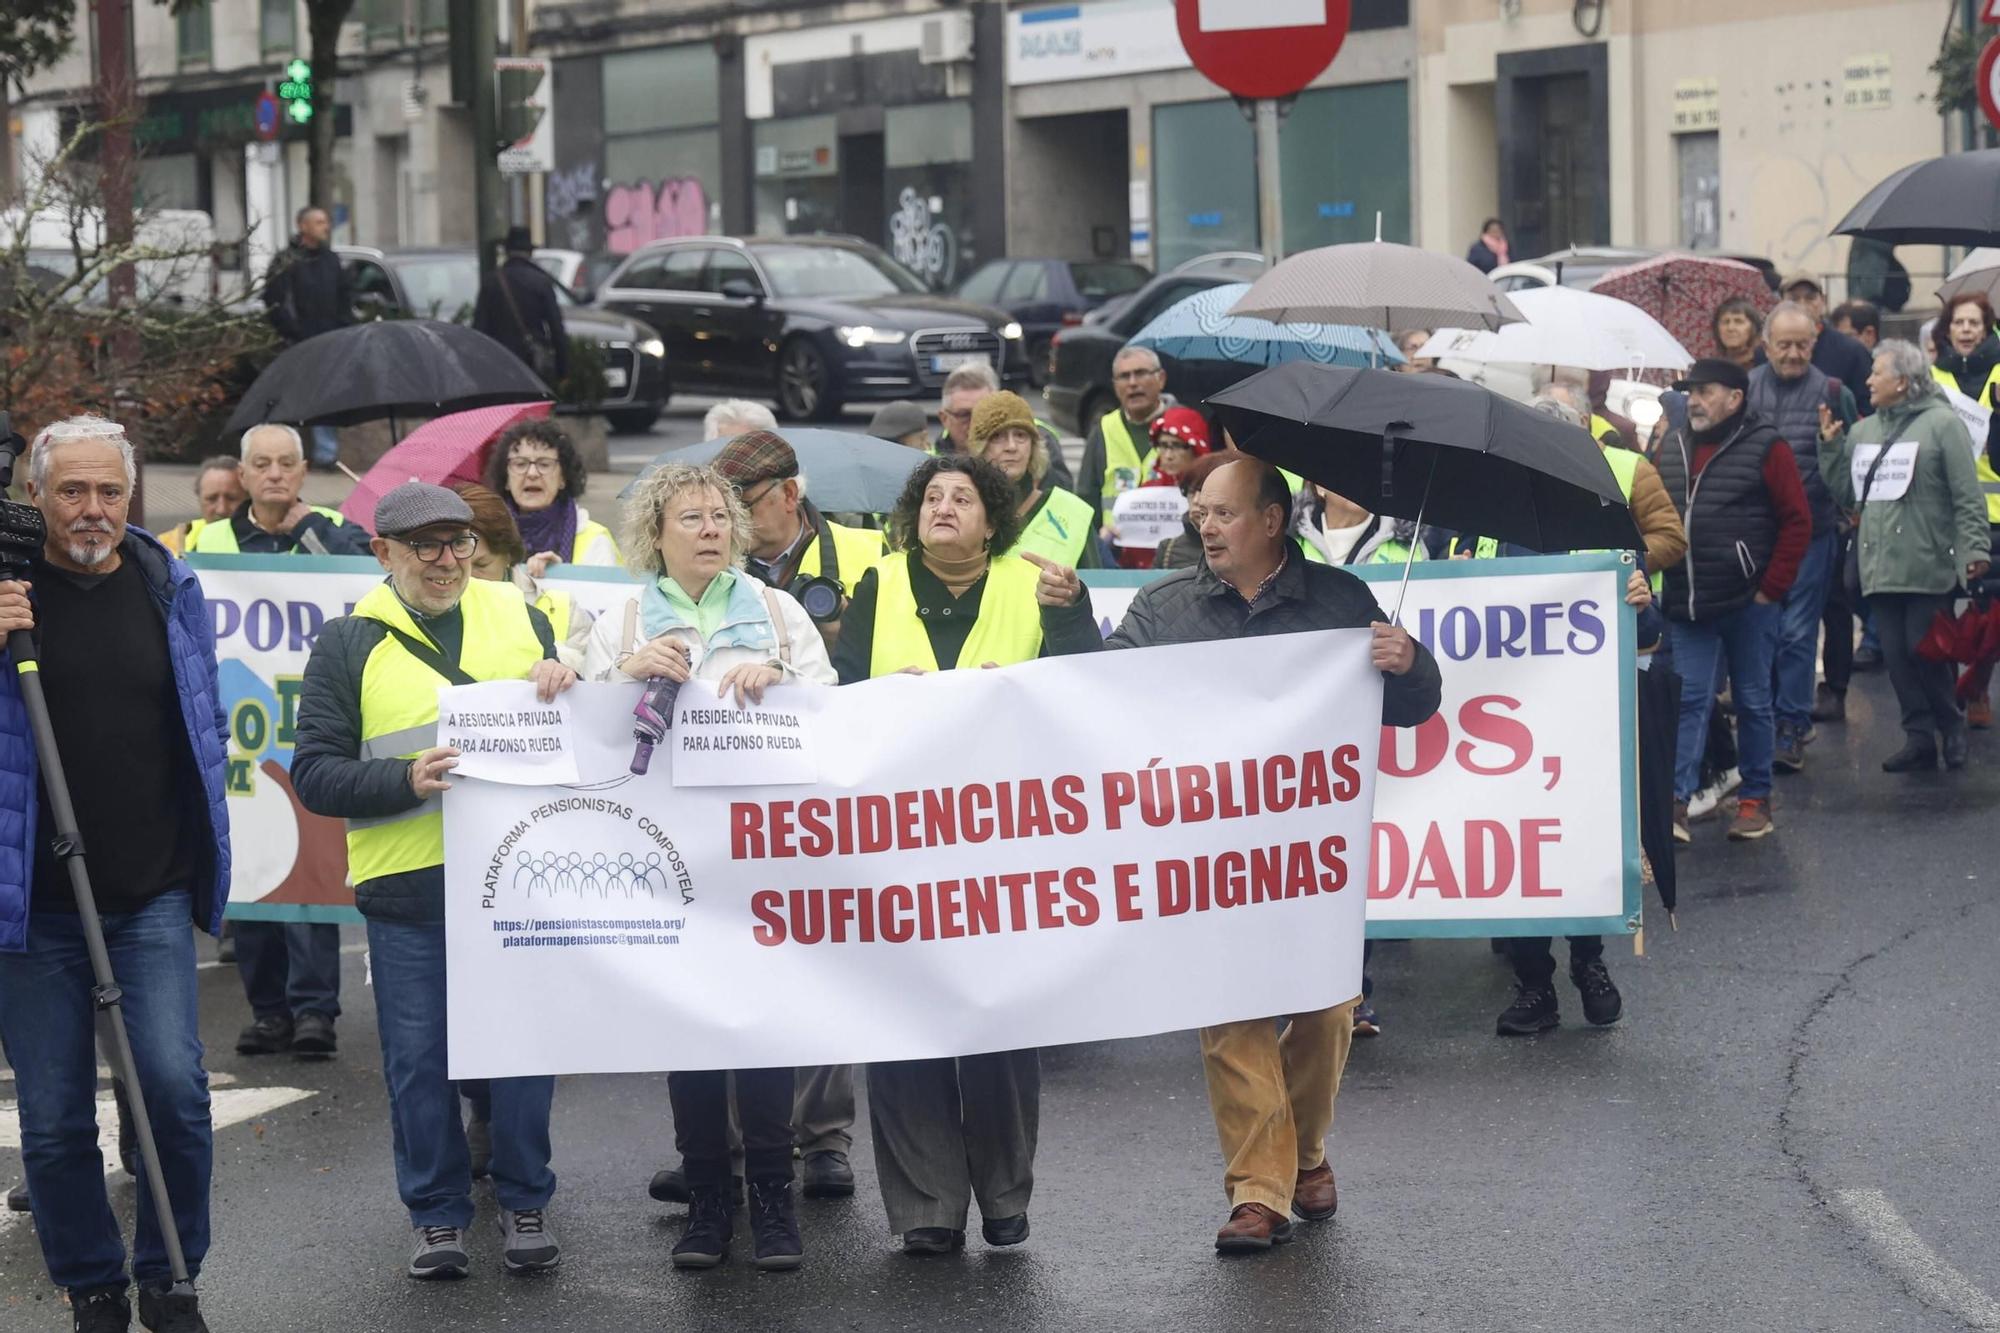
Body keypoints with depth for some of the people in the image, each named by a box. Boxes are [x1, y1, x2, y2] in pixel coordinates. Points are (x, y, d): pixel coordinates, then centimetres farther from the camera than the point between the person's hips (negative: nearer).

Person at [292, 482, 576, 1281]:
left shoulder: (518, 618, 10)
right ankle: (437, 1215, 16)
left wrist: (565, 690, -5)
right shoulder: (348, 644, 2)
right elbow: (316, 774, -3)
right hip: (406, 885, -1)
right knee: (419, 1057, 4)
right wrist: (405, 780, -19)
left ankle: (525, 1205, 19)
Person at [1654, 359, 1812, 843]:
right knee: (1690, 700, -2)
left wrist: (1771, 589, -10)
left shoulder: (1765, 449, -6)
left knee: (1753, 702, 7)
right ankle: (1677, 800, -6)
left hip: (1749, 603, -4)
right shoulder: (1672, 449, 10)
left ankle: (1756, 800, 16)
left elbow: (1797, 522, -7)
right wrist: (1665, 584, 5)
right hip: (1687, 604, 4)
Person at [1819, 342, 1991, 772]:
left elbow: (1967, 495, -9)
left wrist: (1975, 548, -16)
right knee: (1896, 655, 4)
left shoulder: (1941, 423, -5)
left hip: (1928, 566, -6)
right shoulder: (1863, 431, 15)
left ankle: (1952, 731, 13)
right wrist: (1831, 447, 6)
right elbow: (1846, 493, 15)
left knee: (1925, 651, -5)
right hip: (1880, 565, 6)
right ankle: (1919, 739, 9)